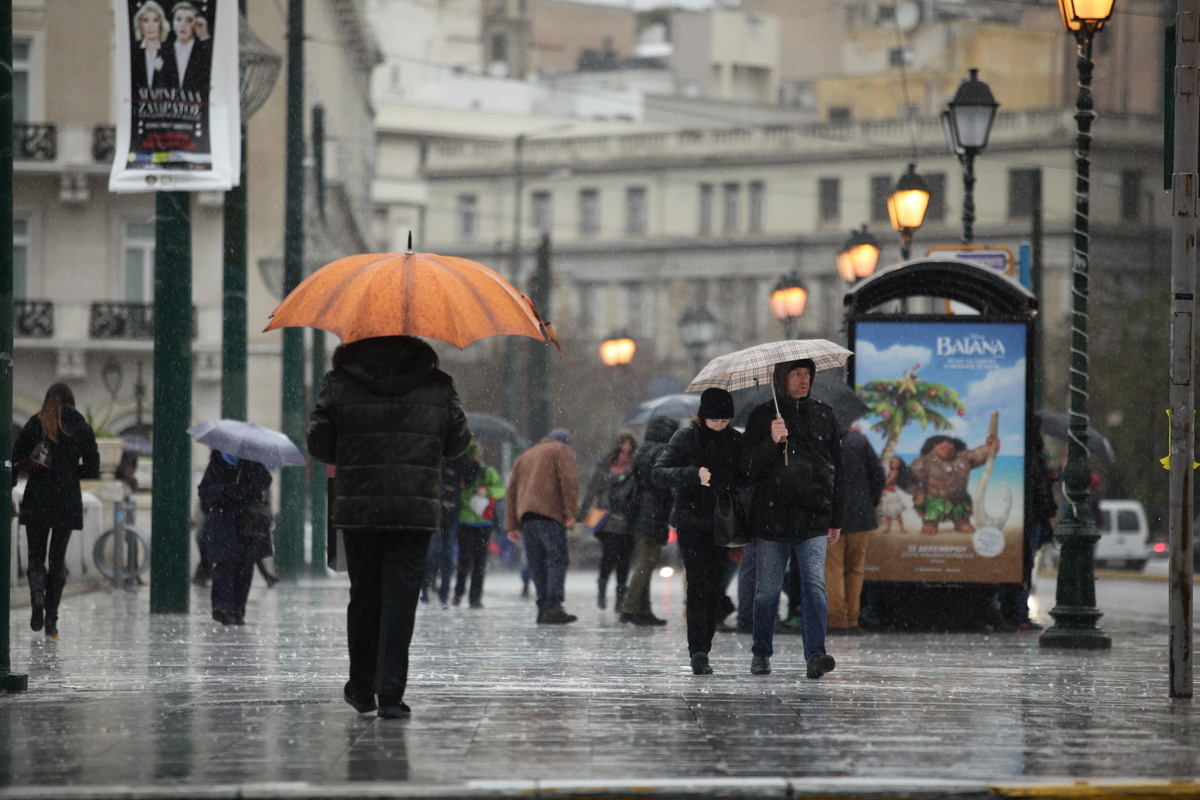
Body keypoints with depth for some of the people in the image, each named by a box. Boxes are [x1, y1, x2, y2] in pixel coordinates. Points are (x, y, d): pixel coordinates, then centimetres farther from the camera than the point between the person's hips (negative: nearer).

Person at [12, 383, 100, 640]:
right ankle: (51, 619, 7)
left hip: (37, 501, -1)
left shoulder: (36, 424, -2)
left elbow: (14, 461, -6)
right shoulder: (81, 428, 2)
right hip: (68, 502, 1)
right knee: (57, 559, 10)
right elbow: (92, 469, 1)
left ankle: (37, 595, -21)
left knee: (36, 557, 8)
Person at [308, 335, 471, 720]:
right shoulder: (438, 386, 1)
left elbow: (320, 445, 2)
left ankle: (362, 688, 22)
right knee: (400, 597, -1)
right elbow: (458, 442, 9)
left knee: (364, 595, 14)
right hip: (416, 511, -1)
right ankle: (390, 692, -10)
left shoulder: (339, 384, -1)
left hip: (356, 509, 1)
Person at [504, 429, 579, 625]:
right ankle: (553, 606, -24)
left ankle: (543, 607, 0)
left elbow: (512, 490, 25)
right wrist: (570, 511, -10)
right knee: (557, 559, -10)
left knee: (537, 564, 7)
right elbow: (569, 479, -5)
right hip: (549, 512, -6)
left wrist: (512, 525, 21)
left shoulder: (525, 456, 30)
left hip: (524, 513, 6)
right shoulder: (562, 451, 12)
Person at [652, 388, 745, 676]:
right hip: (692, 521, -4)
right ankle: (698, 652, -18)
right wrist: (693, 475, -25)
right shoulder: (686, 438, -1)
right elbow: (659, 473, -10)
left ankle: (702, 650, 11)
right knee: (699, 584, -14)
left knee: (716, 588, 1)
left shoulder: (736, 441, 9)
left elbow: (745, 479, 17)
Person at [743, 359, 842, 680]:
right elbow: (751, 468, -2)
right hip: (772, 517, -1)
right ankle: (761, 653, 20)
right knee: (768, 589, 5)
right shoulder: (762, 417, 4)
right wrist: (772, 442, -20)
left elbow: (835, 469, 16)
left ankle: (815, 654, -19)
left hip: (813, 520, 1)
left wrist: (836, 518, 14)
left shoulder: (823, 415, 12)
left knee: (815, 584, -12)